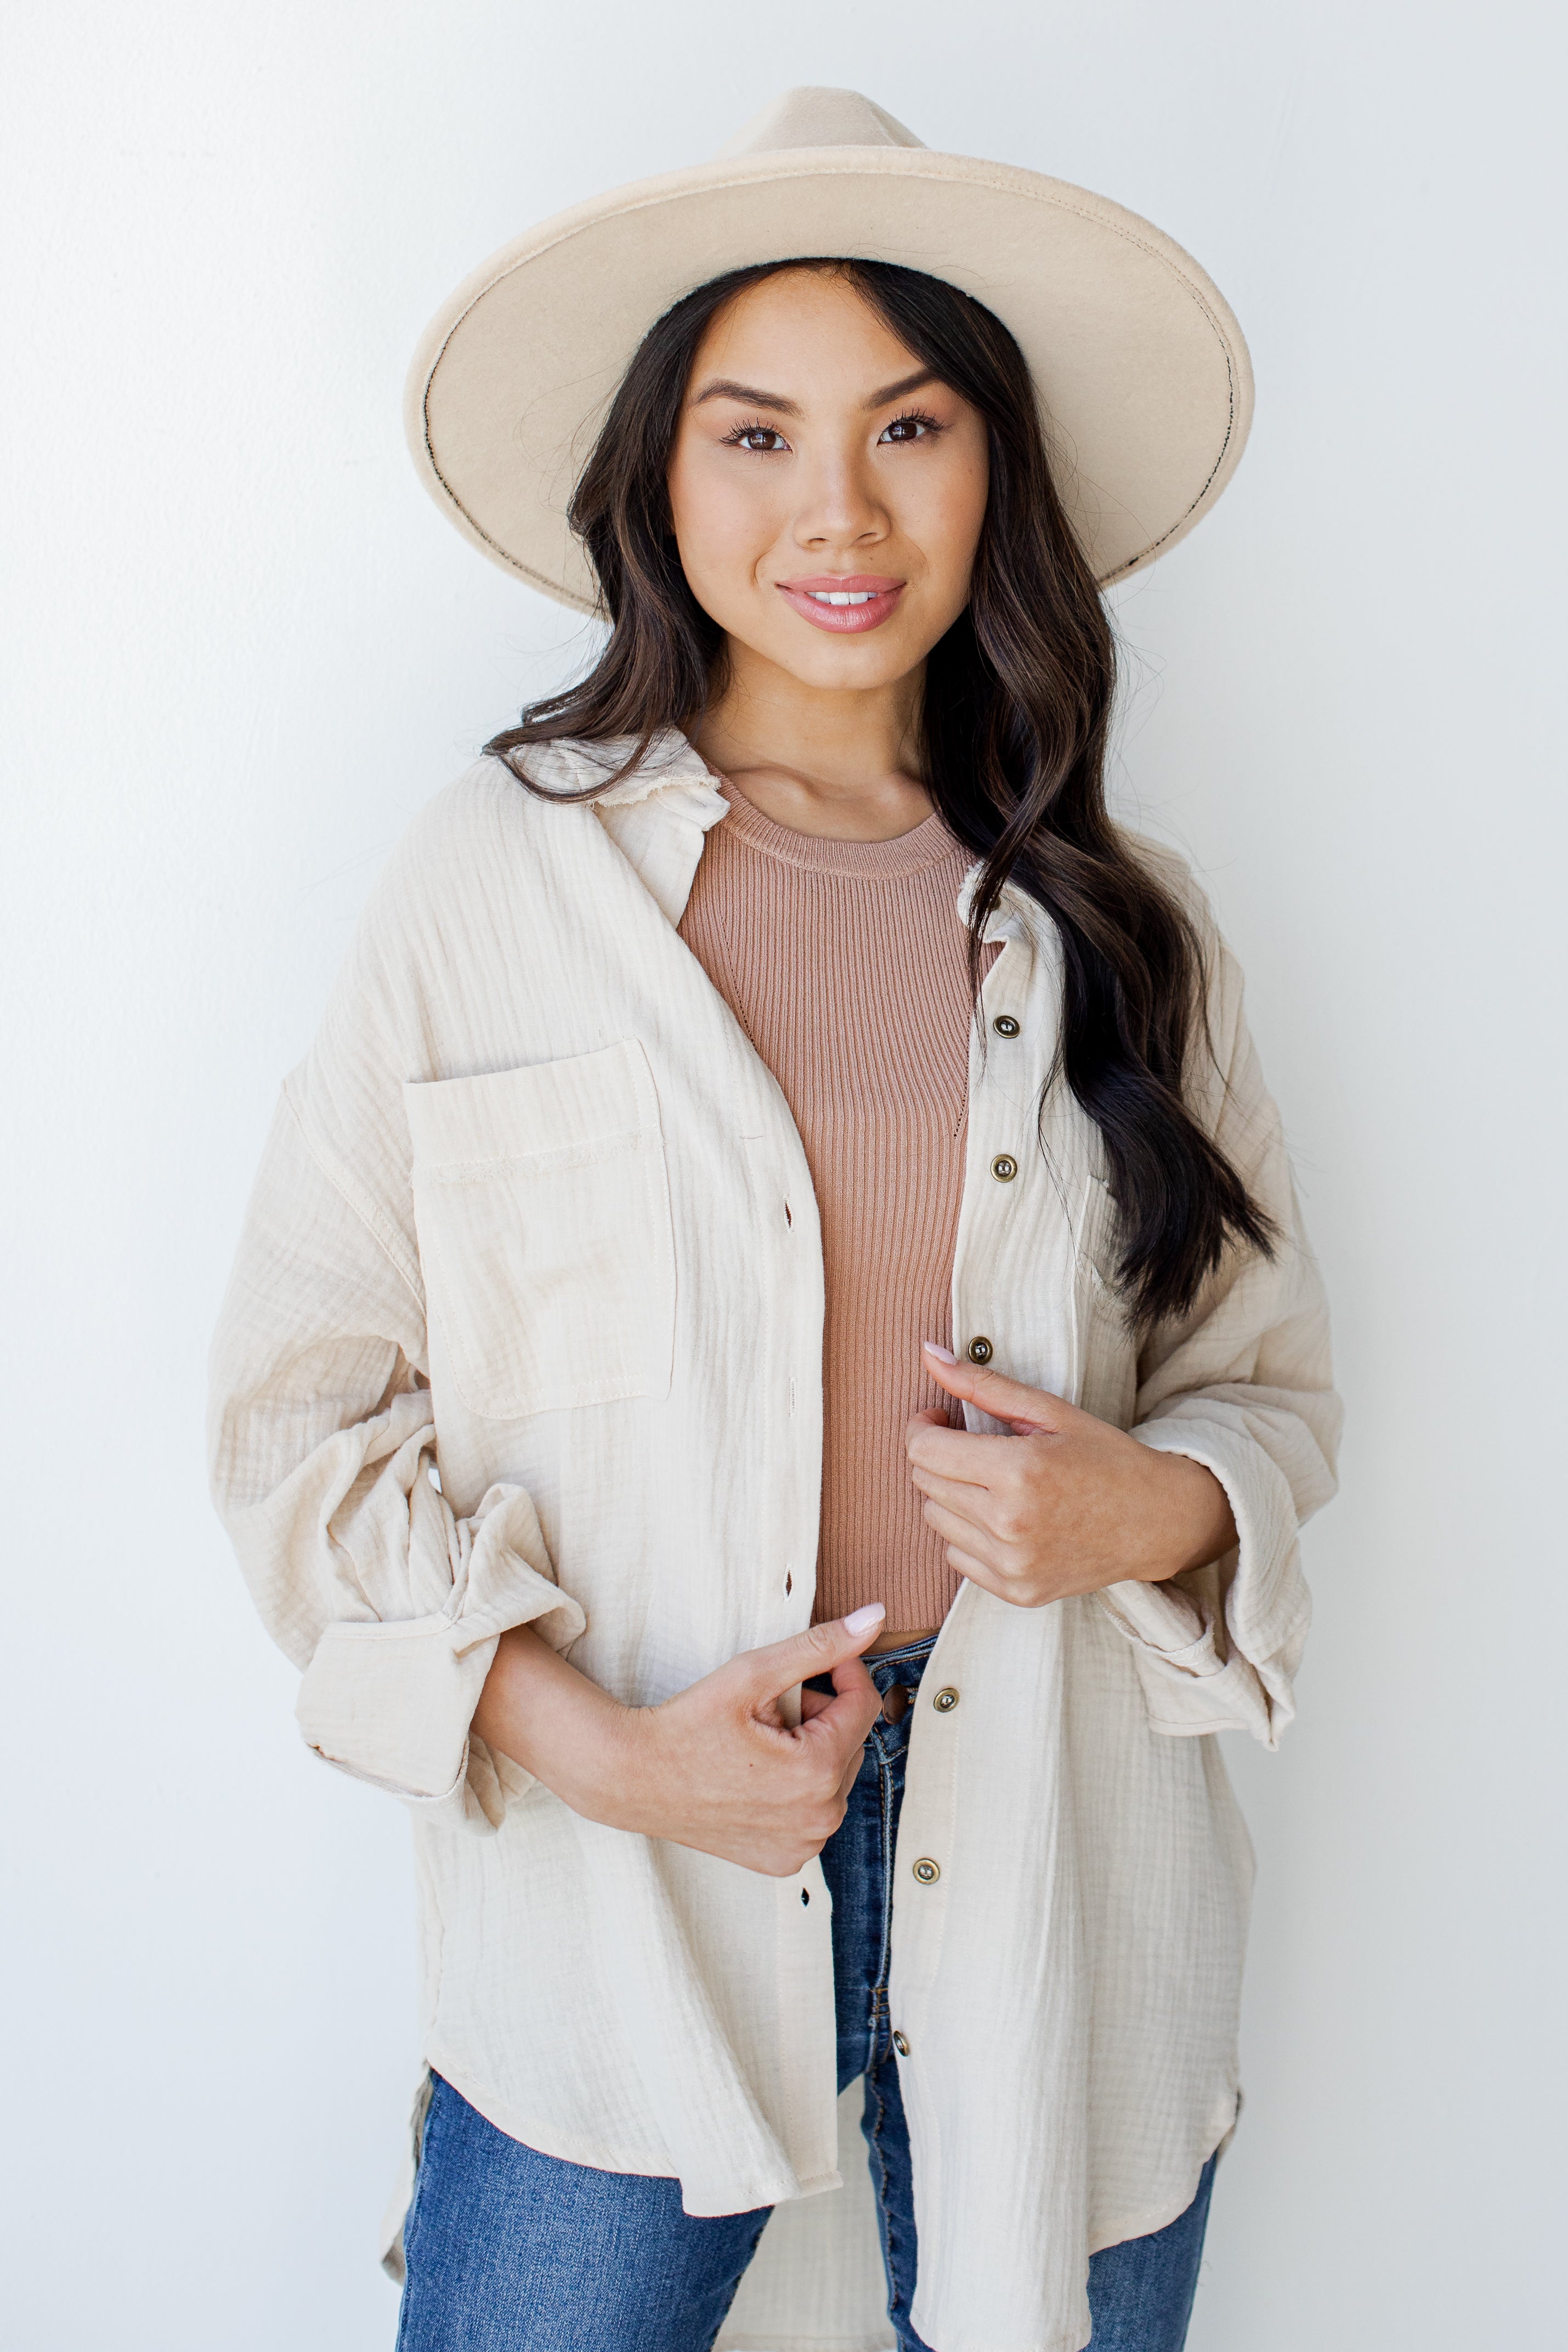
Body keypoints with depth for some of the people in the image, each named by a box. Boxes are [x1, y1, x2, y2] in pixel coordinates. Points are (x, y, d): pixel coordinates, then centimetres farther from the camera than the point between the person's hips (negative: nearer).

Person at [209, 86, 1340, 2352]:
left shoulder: (1120, 931, 2)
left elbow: (1269, 1382, 10)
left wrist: (1152, 1508, -12)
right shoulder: (497, 874, -6)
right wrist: (594, 1742, -14)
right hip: (615, 1918, -2)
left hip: (1058, 1914, 2)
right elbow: (303, 1402, -4)